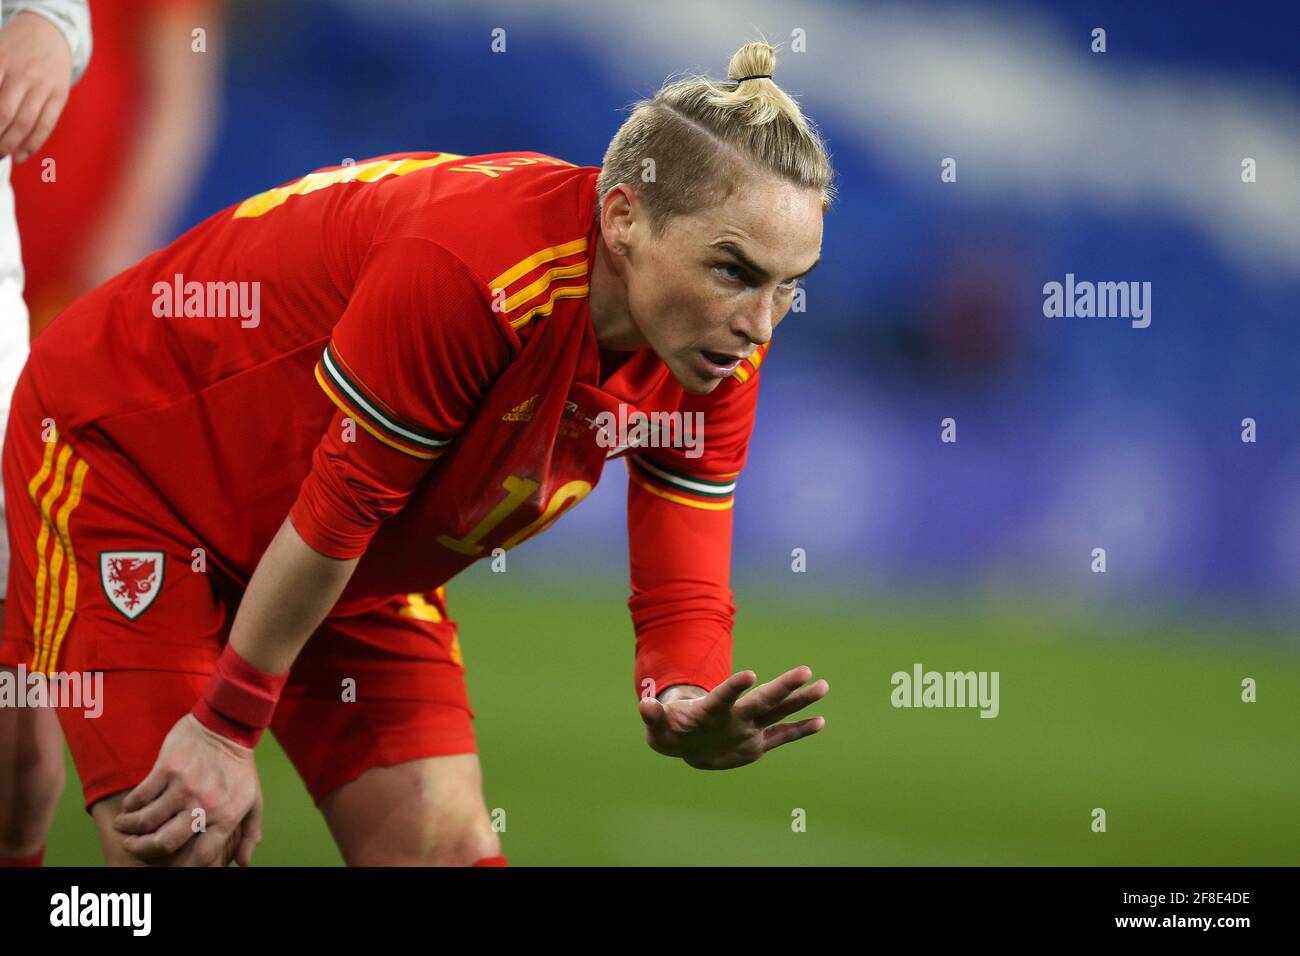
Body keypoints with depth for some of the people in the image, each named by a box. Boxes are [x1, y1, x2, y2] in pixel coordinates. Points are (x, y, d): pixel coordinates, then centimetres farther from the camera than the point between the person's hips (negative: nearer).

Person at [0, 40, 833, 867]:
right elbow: (337, 505, -29)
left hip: (356, 571, 7)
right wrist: (226, 726, -19)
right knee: (176, 843, -17)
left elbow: (685, 598, -12)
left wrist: (687, 710, -36)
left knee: (446, 843, -5)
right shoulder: (473, 266, -38)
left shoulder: (722, 355, -15)